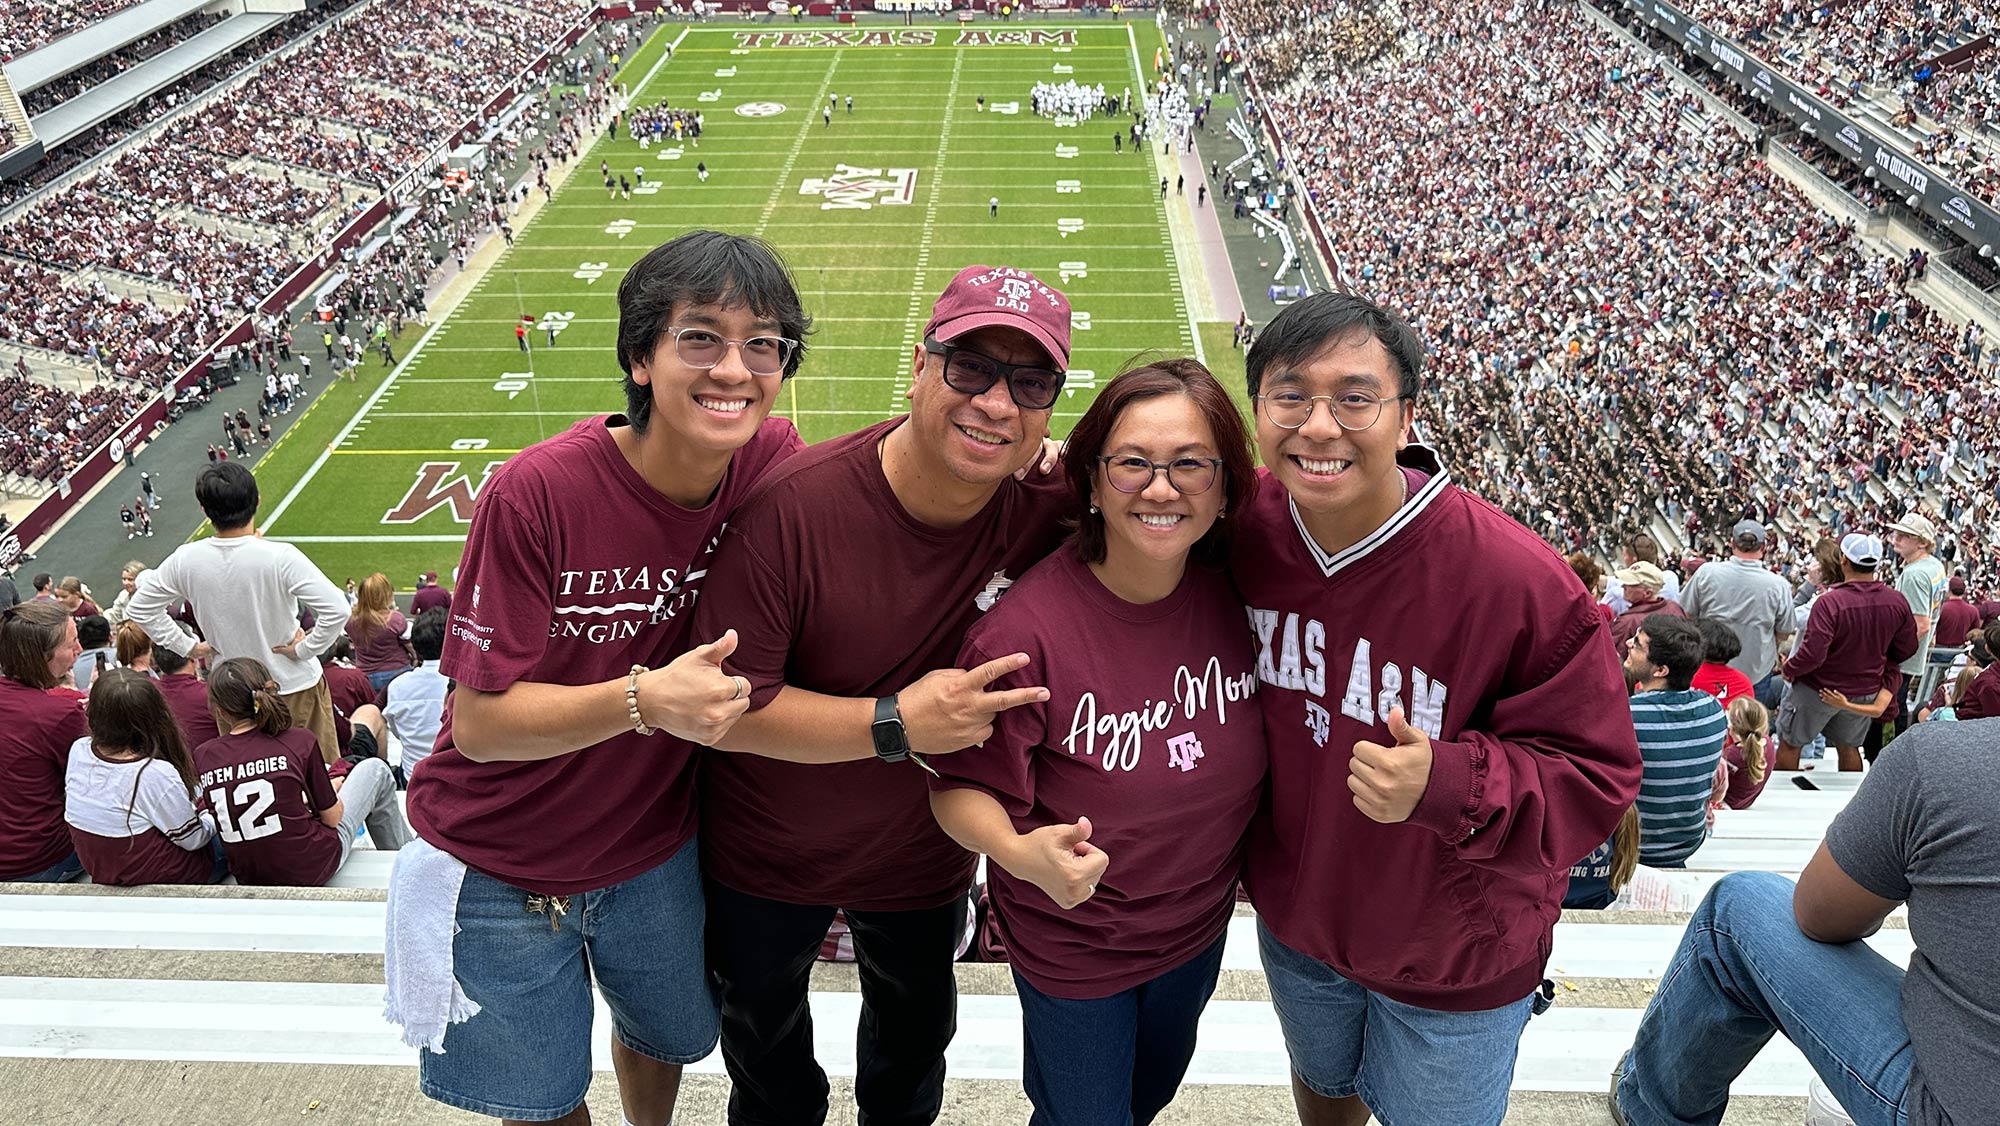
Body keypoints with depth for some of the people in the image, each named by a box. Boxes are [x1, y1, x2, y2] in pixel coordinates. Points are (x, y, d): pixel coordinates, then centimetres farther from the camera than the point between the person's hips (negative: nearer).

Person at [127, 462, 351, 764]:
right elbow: (337, 609, -27)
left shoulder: (185, 560, -10)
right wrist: (304, 649, -13)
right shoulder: (280, 557, -23)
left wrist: (189, 646, 7)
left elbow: (139, 608, 5)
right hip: (296, 688, -4)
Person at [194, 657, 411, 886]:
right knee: (375, 769, 16)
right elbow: (332, 817, -8)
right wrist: (331, 789, 13)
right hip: (313, 869, -4)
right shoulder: (299, 741, -17)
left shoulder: (201, 757, -7)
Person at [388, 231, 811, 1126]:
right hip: (498, 868, -3)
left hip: (653, 850, 4)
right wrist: (644, 699, -40)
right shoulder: (538, 493, -29)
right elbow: (479, 720, -25)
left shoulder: (773, 464, -16)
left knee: (674, 1036, 28)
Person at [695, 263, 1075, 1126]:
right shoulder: (793, 506, -32)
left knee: (914, 1039, 31)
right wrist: (896, 725, -34)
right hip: (767, 857, -2)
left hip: (925, 852, 2)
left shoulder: (1050, 509, -24)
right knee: (763, 1039, 29)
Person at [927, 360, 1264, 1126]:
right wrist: (1022, 853, -40)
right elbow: (962, 788, -22)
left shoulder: (1237, 588, -17)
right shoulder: (1027, 631, -31)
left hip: (1200, 919, 5)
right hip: (1071, 941, -5)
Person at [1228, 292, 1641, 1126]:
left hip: (1452, 957, -3)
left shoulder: (1517, 581, -31)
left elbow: (1594, 775, -23)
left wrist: (1448, 785, -38)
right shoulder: (1244, 526, -18)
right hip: (1293, 917, 4)